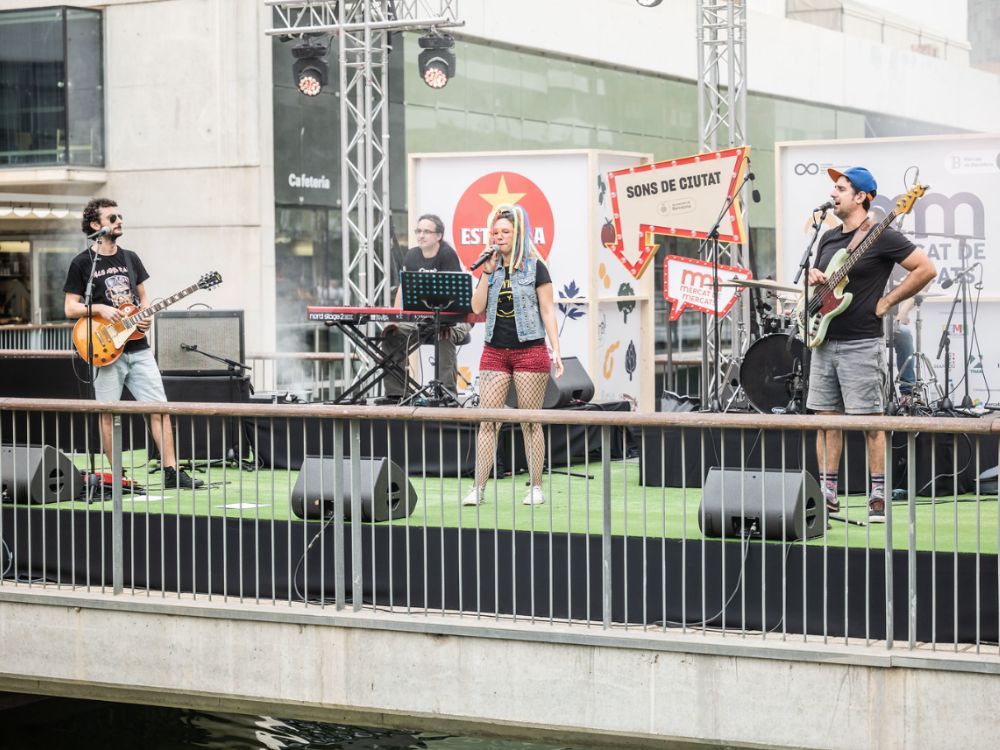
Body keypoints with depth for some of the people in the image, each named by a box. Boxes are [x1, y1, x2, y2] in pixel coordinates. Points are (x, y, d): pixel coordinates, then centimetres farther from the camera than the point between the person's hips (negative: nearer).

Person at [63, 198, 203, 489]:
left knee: (159, 407, -2)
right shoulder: (82, 263, -3)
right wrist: (99, 308, -17)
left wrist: (146, 316, 0)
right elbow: (70, 307, -3)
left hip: (138, 347, 5)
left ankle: (171, 471, 0)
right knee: (108, 412, 0)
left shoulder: (130, 258, 13)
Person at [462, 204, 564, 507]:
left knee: (530, 422, 1)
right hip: (495, 351, 4)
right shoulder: (491, 268, 12)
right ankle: (478, 488, -3)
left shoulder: (534, 268, 0)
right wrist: (488, 272, -4)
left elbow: (548, 311, -2)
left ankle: (536, 488, 7)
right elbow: (477, 307, 3)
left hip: (530, 351, -4)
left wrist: (556, 350, -10)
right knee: (487, 422, -2)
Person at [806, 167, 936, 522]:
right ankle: (828, 494, 13)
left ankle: (879, 498, -1)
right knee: (826, 419, 8)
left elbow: (926, 269, -11)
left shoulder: (882, 237, -8)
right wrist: (813, 277, 3)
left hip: (862, 343, -7)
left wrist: (886, 301, -10)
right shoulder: (828, 239, 15)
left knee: (871, 422, -5)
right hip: (825, 342, 8)